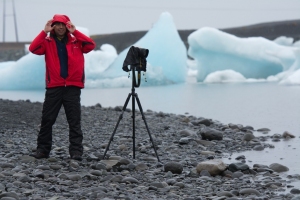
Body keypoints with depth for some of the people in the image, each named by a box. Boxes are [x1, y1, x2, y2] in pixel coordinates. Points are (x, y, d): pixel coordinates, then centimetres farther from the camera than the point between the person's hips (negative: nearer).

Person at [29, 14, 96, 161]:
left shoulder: (76, 41, 8)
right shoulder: (47, 42, 7)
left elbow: (91, 45, -7)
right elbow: (33, 49, -9)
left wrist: (75, 32, -10)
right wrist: (44, 31, -13)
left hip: (73, 87, 0)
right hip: (54, 87, 1)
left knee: (75, 121, -2)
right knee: (47, 119, 2)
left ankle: (76, 151, -2)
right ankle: (43, 149, 10)